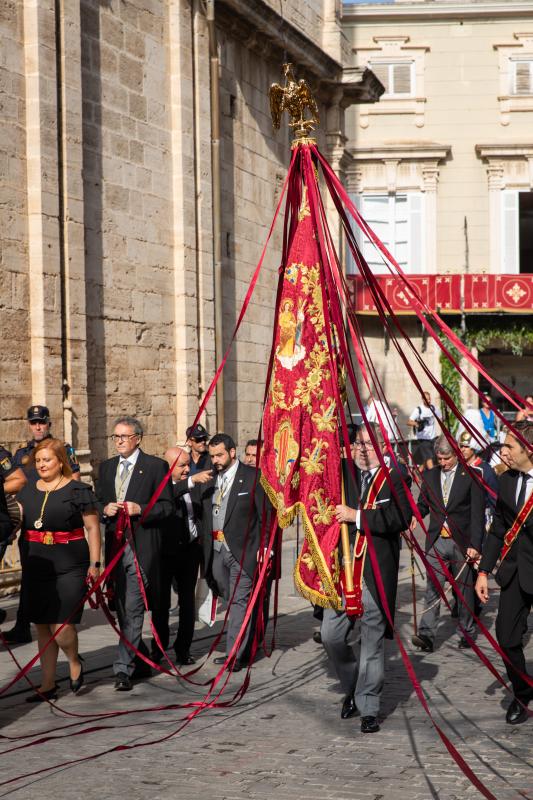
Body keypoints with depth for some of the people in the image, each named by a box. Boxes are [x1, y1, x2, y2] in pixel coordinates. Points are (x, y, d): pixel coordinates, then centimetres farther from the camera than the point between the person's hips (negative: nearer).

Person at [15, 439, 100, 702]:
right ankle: (48, 685, 17)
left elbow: (92, 528, -2)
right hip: (36, 567, 5)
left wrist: (94, 563, -5)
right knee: (42, 627, 9)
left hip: (69, 568, -5)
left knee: (61, 626, -11)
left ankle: (74, 664, 19)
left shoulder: (78, 490, -4)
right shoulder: (28, 490, 11)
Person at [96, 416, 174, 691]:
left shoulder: (155, 466, -2)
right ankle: (141, 659, 29)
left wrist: (140, 509, -18)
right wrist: (105, 510, -5)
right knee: (123, 608, 14)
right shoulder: (106, 467, 15)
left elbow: (167, 506, -4)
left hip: (142, 547, -6)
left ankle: (124, 668, -12)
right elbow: (96, 502, 17)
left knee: (133, 608, -12)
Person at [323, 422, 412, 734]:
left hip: (377, 571, -4)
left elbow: (402, 519, -16)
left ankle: (369, 707, 14)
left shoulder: (394, 479, -3)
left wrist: (357, 516, -18)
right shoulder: (342, 472, 10)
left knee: (373, 640, 3)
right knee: (332, 634, 2)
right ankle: (352, 687, 27)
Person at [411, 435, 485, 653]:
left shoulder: (470, 476, -4)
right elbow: (423, 504, 15)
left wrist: (474, 544, -14)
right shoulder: (429, 476, 9)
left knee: (464, 589, 8)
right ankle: (426, 635, -13)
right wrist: (415, 516, -9)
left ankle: (466, 633, 21)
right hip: (436, 541, 2)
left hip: (461, 541, -2)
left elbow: (477, 513, -6)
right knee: (433, 588, -7)